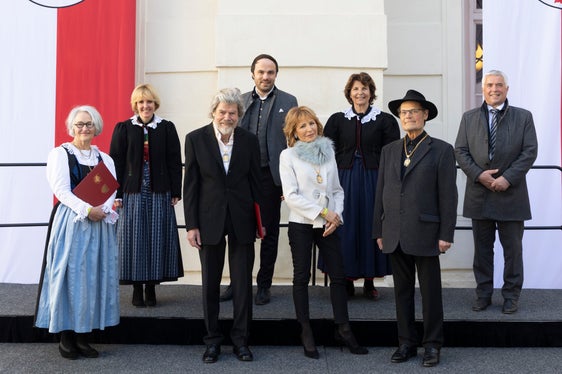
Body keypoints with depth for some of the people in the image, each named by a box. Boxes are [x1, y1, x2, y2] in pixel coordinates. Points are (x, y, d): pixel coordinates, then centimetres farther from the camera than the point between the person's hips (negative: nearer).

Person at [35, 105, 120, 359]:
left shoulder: (104, 158, 15)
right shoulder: (60, 154, 1)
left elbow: (112, 189, 5)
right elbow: (61, 189, -10)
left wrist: (103, 210, -15)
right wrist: (87, 210, -19)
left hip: (100, 224, 4)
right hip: (70, 222, -4)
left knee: (94, 277, 5)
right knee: (69, 276, -1)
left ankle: (83, 335, 13)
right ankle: (66, 337, 8)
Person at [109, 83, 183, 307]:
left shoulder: (167, 128, 5)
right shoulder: (123, 129, 4)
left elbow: (175, 162, 4)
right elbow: (116, 163, 2)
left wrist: (176, 192, -1)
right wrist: (116, 194, -4)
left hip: (160, 194, 1)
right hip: (132, 193, 0)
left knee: (157, 238, 3)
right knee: (134, 238, 2)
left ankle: (151, 287, 15)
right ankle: (137, 288, 14)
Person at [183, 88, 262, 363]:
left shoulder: (249, 141, 1)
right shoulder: (195, 139, -2)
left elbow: (256, 181, 5)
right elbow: (190, 184, -2)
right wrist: (191, 225, -6)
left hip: (242, 219, 1)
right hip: (209, 219, 0)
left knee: (243, 283, 6)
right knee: (210, 284, 9)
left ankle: (241, 340, 19)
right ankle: (213, 340, 22)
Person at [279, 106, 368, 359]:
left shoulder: (328, 152, 8)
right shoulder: (288, 155, -4)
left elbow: (337, 189, 11)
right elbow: (291, 196, -11)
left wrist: (336, 216, -6)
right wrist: (323, 212, -14)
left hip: (328, 224, 4)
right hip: (301, 224, -3)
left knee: (338, 276, 4)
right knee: (302, 278, 5)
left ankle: (343, 329, 16)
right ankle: (306, 332, 16)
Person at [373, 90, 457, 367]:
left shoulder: (441, 150, 0)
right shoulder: (389, 151, 13)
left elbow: (448, 195, -4)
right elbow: (381, 193, 13)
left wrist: (446, 235, -9)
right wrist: (379, 231, 9)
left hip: (425, 233, -4)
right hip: (395, 235, 4)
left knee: (430, 291, 4)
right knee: (402, 291, 10)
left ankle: (432, 345, 16)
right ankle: (406, 343, 20)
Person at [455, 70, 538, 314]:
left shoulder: (523, 117, 4)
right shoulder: (469, 118, 9)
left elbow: (529, 152, -3)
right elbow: (460, 151, 3)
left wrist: (507, 178, -15)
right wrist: (478, 174, -12)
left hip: (511, 194, -1)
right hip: (479, 194, 2)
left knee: (513, 248, 5)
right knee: (482, 248, 9)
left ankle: (511, 295, 17)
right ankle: (483, 294, 20)